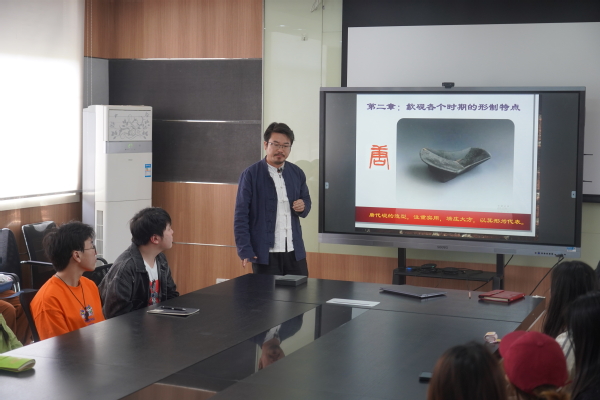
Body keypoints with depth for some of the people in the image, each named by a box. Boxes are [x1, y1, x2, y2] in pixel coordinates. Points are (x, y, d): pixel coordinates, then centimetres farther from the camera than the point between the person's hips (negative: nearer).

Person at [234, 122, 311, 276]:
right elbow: (241, 215, -8)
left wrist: (303, 207, -3)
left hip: (295, 251, 4)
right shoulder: (251, 174, -6)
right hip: (265, 253, -4)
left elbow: (306, 201, 22)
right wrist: (245, 250, -15)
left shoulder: (297, 173, 8)